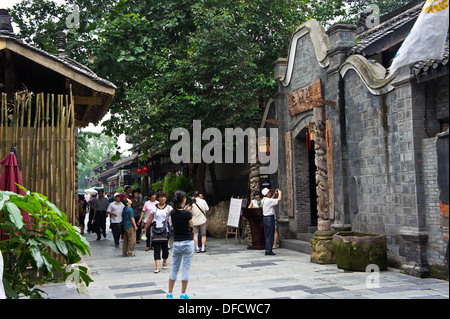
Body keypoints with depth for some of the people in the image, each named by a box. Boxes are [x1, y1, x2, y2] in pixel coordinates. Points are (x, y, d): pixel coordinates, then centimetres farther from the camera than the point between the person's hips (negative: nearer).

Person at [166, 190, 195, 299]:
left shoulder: (172, 213, 0)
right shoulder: (187, 214, -15)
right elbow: (191, 225, 2)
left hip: (176, 243, 5)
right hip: (188, 243, -4)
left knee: (174, 268, 13)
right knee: (186, 269, 4)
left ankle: (170, 293, 17)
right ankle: (183, 294, 9)